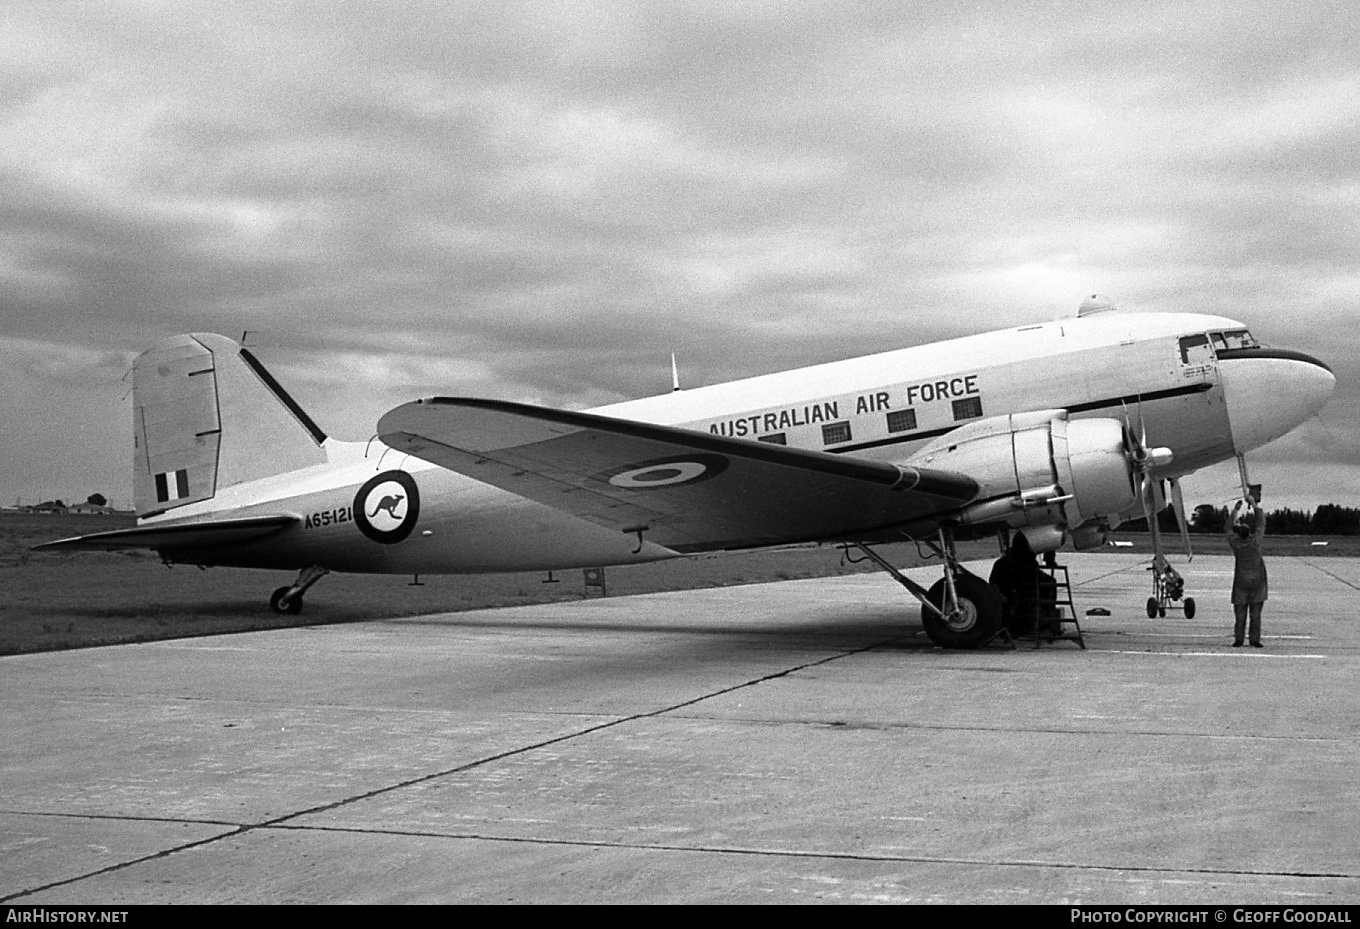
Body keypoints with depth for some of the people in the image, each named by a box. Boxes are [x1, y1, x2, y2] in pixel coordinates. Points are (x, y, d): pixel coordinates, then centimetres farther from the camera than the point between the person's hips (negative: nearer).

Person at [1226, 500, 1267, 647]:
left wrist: (1235, 510, 13)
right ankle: (1255, 639, 3)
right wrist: (1255, 506, 6)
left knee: (1240, 611, 2)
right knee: (1255, 611, 3)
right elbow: (1261, 524, -3)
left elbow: (1229, 528, 5)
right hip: (1257, 580, -1)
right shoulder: (1255, 541, -16)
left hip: (1241, 580, 1)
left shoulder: (1234, 543, -14)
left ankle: (1238, 639, 1)